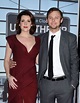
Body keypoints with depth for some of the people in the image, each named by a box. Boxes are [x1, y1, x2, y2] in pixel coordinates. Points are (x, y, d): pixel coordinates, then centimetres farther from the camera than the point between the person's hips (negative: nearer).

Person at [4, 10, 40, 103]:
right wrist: (8, 76, -9)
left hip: (31, 80, 2)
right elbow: (6, 60, 3)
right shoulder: (12, 39, 2)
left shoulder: (37, 40, 9)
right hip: (16, 80, -2)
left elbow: (37, 60, 10)